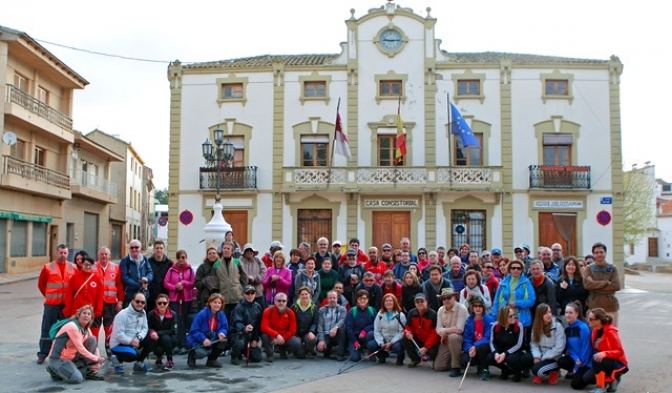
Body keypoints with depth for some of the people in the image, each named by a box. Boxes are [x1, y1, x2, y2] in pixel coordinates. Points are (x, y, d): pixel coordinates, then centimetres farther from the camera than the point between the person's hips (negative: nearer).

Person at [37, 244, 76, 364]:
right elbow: (41, 284, 6)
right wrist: (48, 295, 3)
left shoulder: (73, 268, 3)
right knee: (47, 329, 4)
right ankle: (43, 353, 12)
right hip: (51, 304, -1)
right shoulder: (48, 267, 0)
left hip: (67, 304, 1)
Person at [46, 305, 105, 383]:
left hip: (72, 357, 8)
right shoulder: (72, 326, -20)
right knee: (77, 378, -27)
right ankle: (55, 371, 2)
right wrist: (97, 359, -17)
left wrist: (97, 362, -11)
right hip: (58, 359, -8)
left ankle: (90, 372, -3)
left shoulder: (86, 330, 5)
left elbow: (94, 345, 5)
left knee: (92, 339, -7)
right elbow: (80, 349, -23)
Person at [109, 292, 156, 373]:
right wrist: (131, 341, -27)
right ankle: (117, 359, 1)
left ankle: (139, 363, 7)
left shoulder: (143, 313, 4)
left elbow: (145, 328, -2)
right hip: (118, 344, -7)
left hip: (134, 342, 7)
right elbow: (118, 335, -24)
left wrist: (138, 338, -21)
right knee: (134, 354, -33)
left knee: (152, 339, -10)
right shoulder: (122, 315, -19)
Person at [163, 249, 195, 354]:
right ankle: (177, 344, 0)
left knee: (184, 321, 3)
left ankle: (183, 345, 7)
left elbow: (193, 283, -1)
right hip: (174, 298, 0)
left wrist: (183, 283, -13)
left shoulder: (190, 269, 3)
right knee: (177, 321, -5)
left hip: (187, 298, 0)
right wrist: (175, 287, -13)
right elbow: (166, 283, 0)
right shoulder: (171, 270, 3)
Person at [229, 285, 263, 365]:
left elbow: (259, 324, 5)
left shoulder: (258, 307, 3)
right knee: (240, 343, -38)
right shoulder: (239, 307, -13)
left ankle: (244, 351, 27)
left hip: (252, 336, 5)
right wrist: (244, 329, -49)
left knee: (257, 358, -6)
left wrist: (256, 339, -2)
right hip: (238, 334, -4)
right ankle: (234, 356, -2)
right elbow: (237, 322, -27)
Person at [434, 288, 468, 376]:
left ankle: (456, 368, -27)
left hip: (460, 338, -5)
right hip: (446, 341, 6)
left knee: (452, 337, -41)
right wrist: (450, 330, -20)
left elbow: (459, 330, -23)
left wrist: (445, 331, -13)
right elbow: (438, 329, -2)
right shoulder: (440, 310, 2)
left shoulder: (461, 309, -16)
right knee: (438, 366, -4)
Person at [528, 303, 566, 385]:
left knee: (537, 369, -28)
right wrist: (537, 356, -19)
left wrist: (543, 358, -16)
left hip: (553, 358, -5)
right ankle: (539, 374, 5)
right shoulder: (536, 326, 3)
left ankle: (554, 371, 5)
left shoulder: (558, 326, -14)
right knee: (525, 358, -24)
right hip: (541, 355, 5)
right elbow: (534, 343, 0)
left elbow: (559, 347, -18)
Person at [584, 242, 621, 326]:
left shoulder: (613, 269, 7)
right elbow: (587, 284, -10)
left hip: (610, 307, 1)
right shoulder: (589, 269, 6)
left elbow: (616, 286, -7)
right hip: (593, 307, -1)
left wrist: (596, 287, -9)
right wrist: (606, 283, -11)